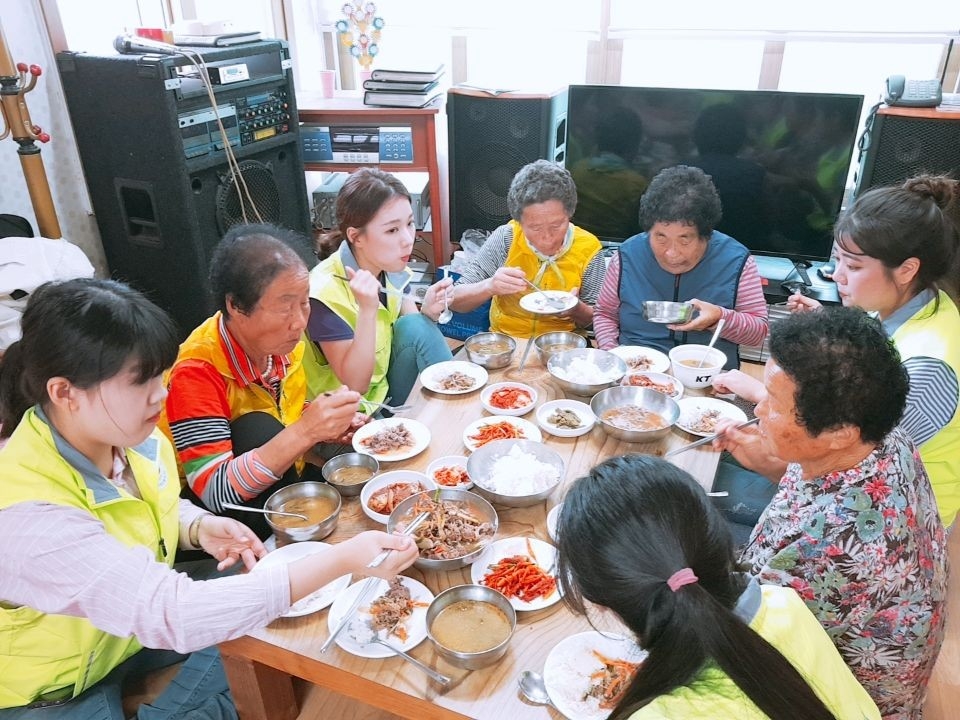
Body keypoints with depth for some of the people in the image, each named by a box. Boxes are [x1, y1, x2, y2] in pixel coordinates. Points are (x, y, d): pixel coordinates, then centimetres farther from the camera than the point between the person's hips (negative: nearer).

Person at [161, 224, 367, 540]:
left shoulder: (281, 342, -9)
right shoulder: (196, 372, -28)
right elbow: (214, 491, -33)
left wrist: (326, 425, -13)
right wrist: (304, 432, -44)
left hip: (282, 479, 6)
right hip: (218, 513, -6)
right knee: (259, 430, -30)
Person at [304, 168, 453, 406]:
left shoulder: (390, 268, -6)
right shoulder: (326, 292, -25)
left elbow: (411, 335, 4)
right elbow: (355, 384, -24)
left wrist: (427, 313, -18)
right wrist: (367, 310, -35)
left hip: (387, 387, 6)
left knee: (416, 326, -16)